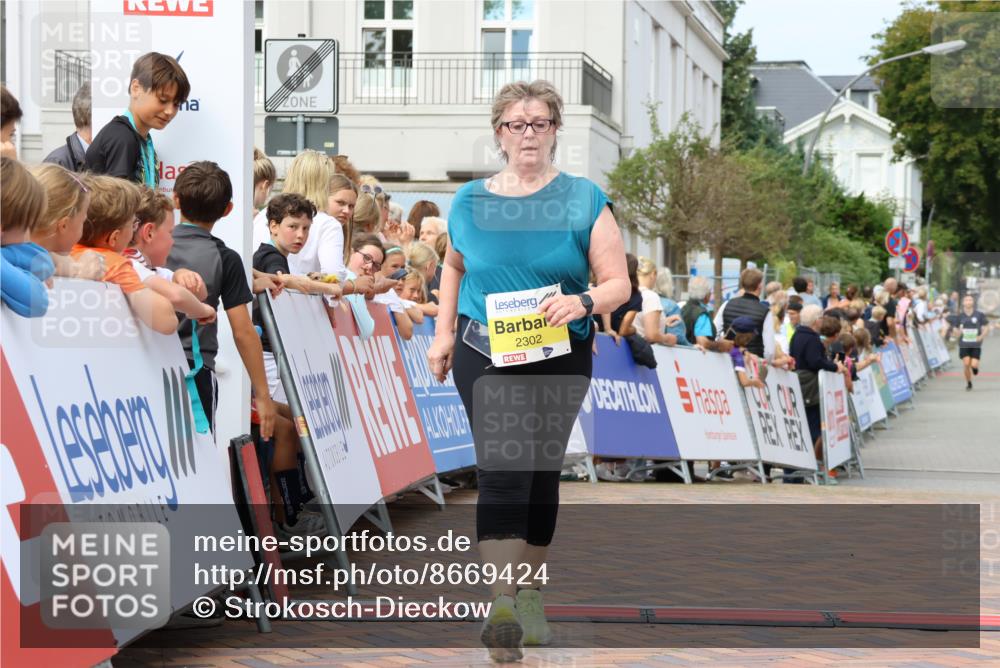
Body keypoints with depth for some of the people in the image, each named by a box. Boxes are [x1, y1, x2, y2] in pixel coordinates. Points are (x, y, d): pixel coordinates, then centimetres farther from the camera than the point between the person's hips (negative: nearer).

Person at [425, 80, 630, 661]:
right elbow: (454, 266, 23)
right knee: (501, 471, -15)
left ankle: (531, 596, 27)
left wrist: (581, 301, -25)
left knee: (543, 473, 10)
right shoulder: (471, 201, 4)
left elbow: (618, 284, -4)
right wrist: (444, 332, 12)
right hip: (486, 356, 0)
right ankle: (501, 607, -20)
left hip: (561, 358, 1)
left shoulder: (585, 200, -2)